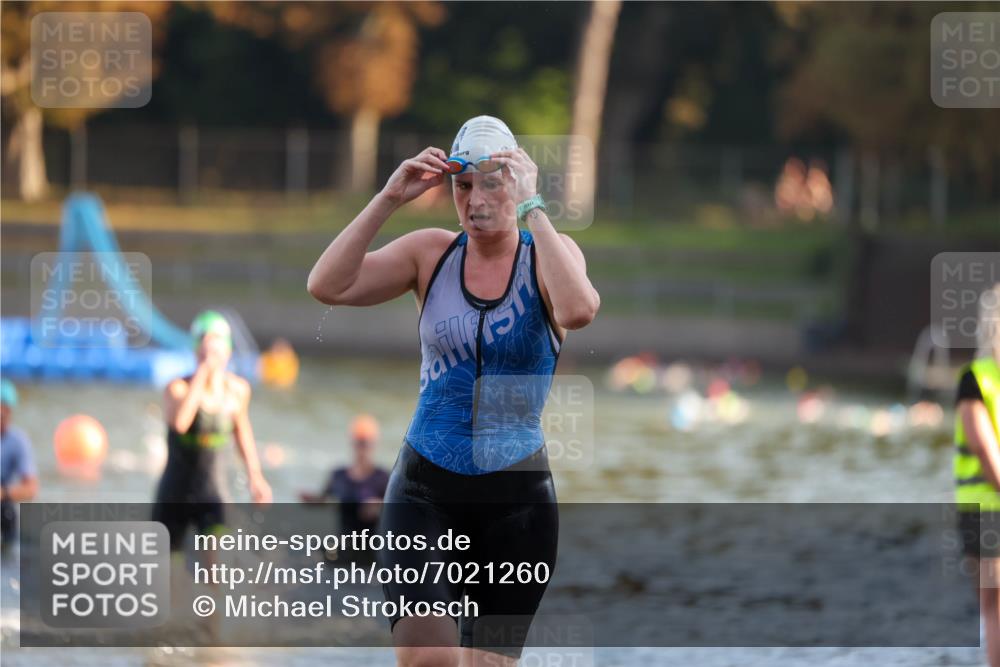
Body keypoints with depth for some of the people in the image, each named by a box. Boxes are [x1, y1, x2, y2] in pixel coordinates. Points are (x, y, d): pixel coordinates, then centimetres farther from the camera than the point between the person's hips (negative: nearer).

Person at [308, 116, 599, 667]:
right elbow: (326, 287, -10)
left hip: (516, 496, 0)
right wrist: (389, 199, -16)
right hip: (424, 488, 0)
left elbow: (578, 311, -27)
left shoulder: (547, 255, -3)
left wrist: (531, 208, -25)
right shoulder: (432, 254, 2)